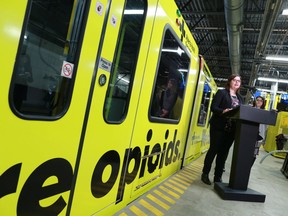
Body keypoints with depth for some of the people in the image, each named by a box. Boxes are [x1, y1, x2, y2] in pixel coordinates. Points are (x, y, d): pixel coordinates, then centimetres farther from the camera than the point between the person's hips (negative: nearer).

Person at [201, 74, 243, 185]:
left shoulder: (240, 98, 18)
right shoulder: (221, 92, 1)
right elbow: (213, 107, -9)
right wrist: (223, 111, -26)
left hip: (232, 129, 5)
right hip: (219, 126, -5)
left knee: (224, 152, 7)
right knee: (213, 150, 0)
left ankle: (218, 176, 16)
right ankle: (205, 173, 13)